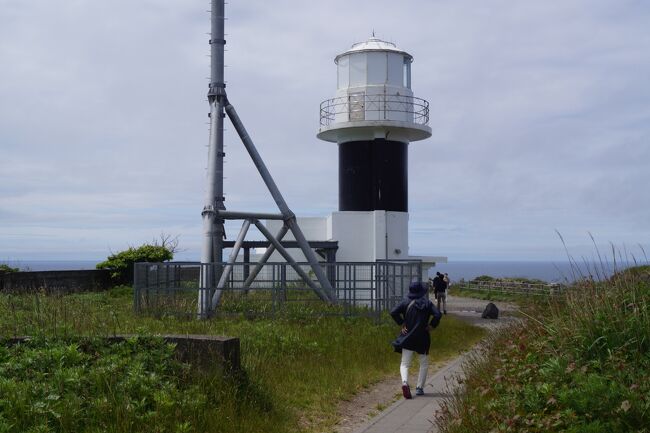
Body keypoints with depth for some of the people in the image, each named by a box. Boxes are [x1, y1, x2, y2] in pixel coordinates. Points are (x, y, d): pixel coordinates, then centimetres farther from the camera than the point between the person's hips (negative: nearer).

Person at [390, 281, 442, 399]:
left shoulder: (406, 302, -2)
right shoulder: (427, 303, -2)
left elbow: (393, 312, -12)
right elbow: (437, 314, -15)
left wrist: (402, 324, -3)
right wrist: (431, 326, -3)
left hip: (407, 337, 0)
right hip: (422, 337, 0)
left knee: (404, 364, 2)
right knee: (424, 364, 18)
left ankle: (405, 382, -25)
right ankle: (419, 388, 14)